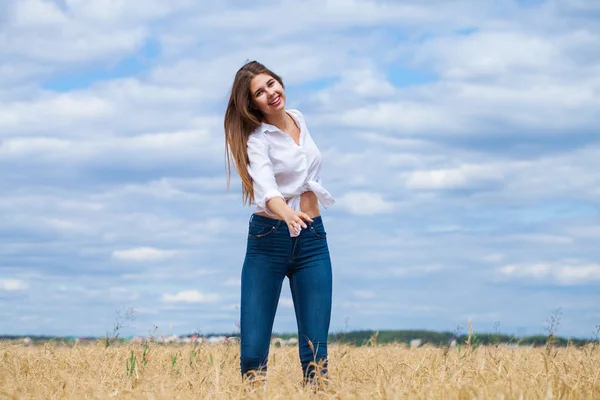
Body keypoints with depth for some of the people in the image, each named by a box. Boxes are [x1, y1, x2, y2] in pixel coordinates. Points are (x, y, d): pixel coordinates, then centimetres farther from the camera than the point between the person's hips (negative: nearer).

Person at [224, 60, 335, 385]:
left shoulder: (299, 119, 7)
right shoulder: (257, 139, -12)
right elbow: (265, 186, -32)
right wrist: (286, 213, -50)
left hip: (312, 239, 4)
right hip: (268, 240, -4)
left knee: (315, 350, -3)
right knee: (253, 352, -8)